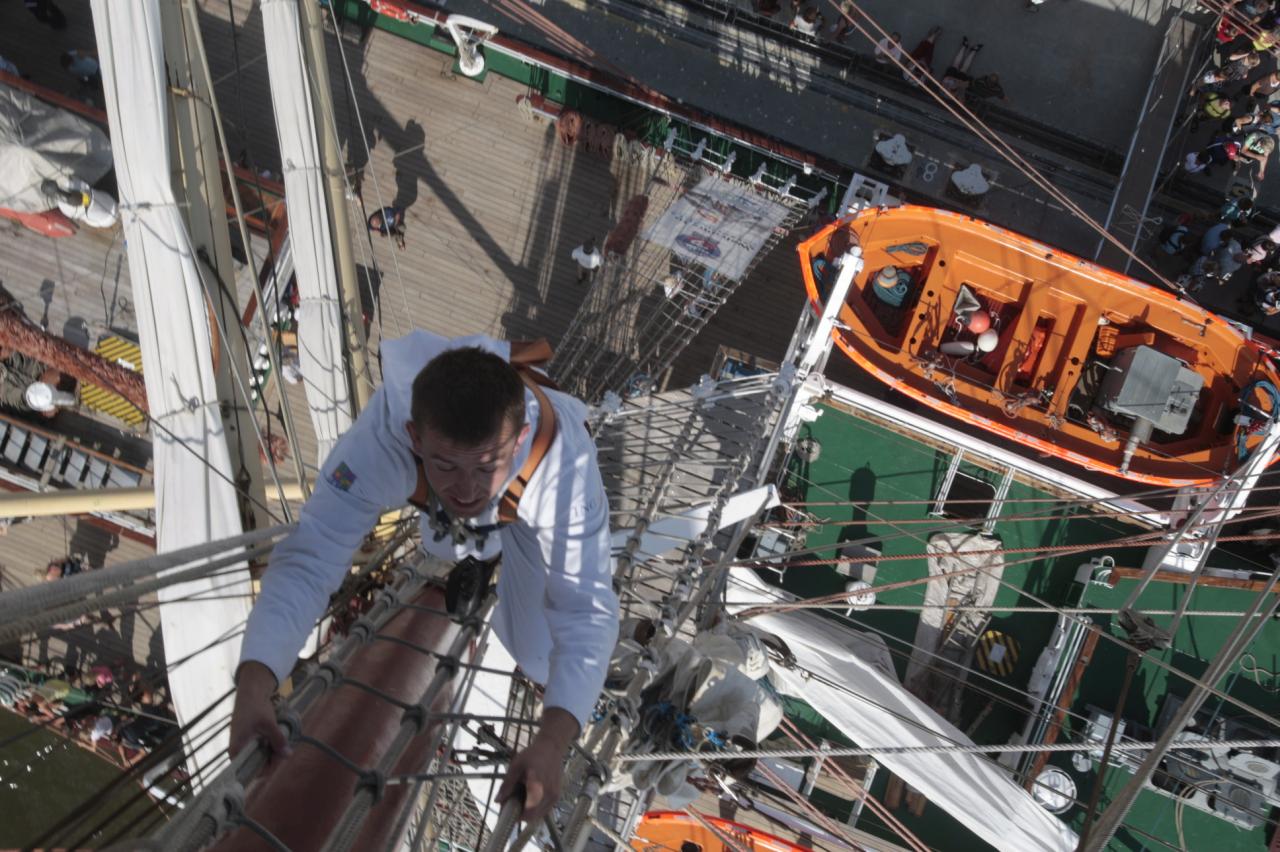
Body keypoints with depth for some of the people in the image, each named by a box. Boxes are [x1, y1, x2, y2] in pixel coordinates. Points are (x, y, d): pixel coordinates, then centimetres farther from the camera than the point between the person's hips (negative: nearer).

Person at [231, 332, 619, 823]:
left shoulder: (564, 465, -49)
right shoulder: (379, 439, -48)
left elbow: (585, 612, -49)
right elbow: (307, 561, -49)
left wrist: (553, 740, -64)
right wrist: (253, 686, -65)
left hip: (530, 501, -2)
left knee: (539, 660, 4)